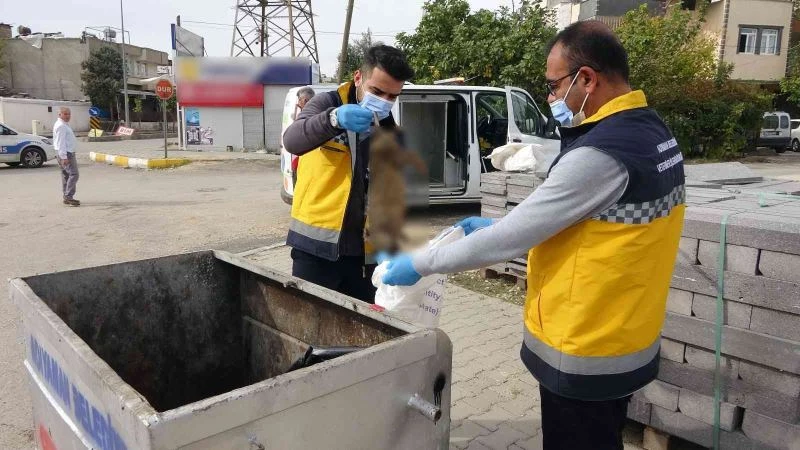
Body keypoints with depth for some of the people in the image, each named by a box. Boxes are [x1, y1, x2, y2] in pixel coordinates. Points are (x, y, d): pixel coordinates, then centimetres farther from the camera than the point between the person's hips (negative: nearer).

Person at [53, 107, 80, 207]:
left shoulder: (64, 125, 18)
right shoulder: (61, 126, -15)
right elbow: (60, 143, -21)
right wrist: (64, 157, -26)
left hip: (67, 153, 11)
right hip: (66, 154, -11)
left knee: (66, 175, 12)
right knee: (73, 174, -15)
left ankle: (67, 197, 16)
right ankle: (69, 197, -19)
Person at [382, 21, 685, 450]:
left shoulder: (600, 153, -28)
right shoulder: (652, 131, 3)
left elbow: (513, 237, -23)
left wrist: (420, 262, -12)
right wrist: (499, 225, 8)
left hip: (584, 355, -9)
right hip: (625, 339, 9)